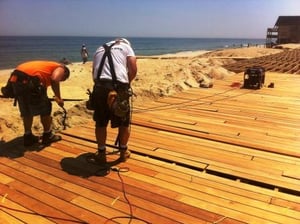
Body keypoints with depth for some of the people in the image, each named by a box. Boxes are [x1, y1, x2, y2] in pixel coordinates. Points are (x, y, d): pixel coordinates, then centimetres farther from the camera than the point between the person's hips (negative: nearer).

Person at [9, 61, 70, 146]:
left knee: (26, 110, 22)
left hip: (16, 77, 8)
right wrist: (59, 98, 0)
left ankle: (28, 137, 28)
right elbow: (54, 80, -12)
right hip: (29, 79, -8)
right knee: (45, 108, 10)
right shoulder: (60, 69, 14)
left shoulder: (49, 66, 36)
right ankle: (47, 135, 20)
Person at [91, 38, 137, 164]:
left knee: (100, 122, 17)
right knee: (124, 122, 14)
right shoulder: (125, 46, 17)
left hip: (100, 86, 3)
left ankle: (101, 153, 25)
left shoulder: (99, 49, 30)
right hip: (119, 86, -3)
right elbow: (133, 70, 4)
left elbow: (94, 72, 23)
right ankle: (123, 152, 28)